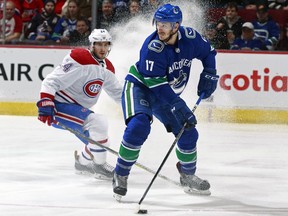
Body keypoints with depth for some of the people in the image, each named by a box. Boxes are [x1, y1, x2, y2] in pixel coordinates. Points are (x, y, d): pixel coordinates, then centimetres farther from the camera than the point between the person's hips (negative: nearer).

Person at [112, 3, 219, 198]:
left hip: (167, 94, 6)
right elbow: (157, 85, -32)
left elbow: (208, 52, 7)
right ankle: (121, 175, -19)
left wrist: (209, 74, -8)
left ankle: (188, 176, 27)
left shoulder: (190, 37, -15)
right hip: (139, 87, -6)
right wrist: (179, 106, -37)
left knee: (188, 133, 1)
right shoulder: (152, 47, -30)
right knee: (139, 126, -31)